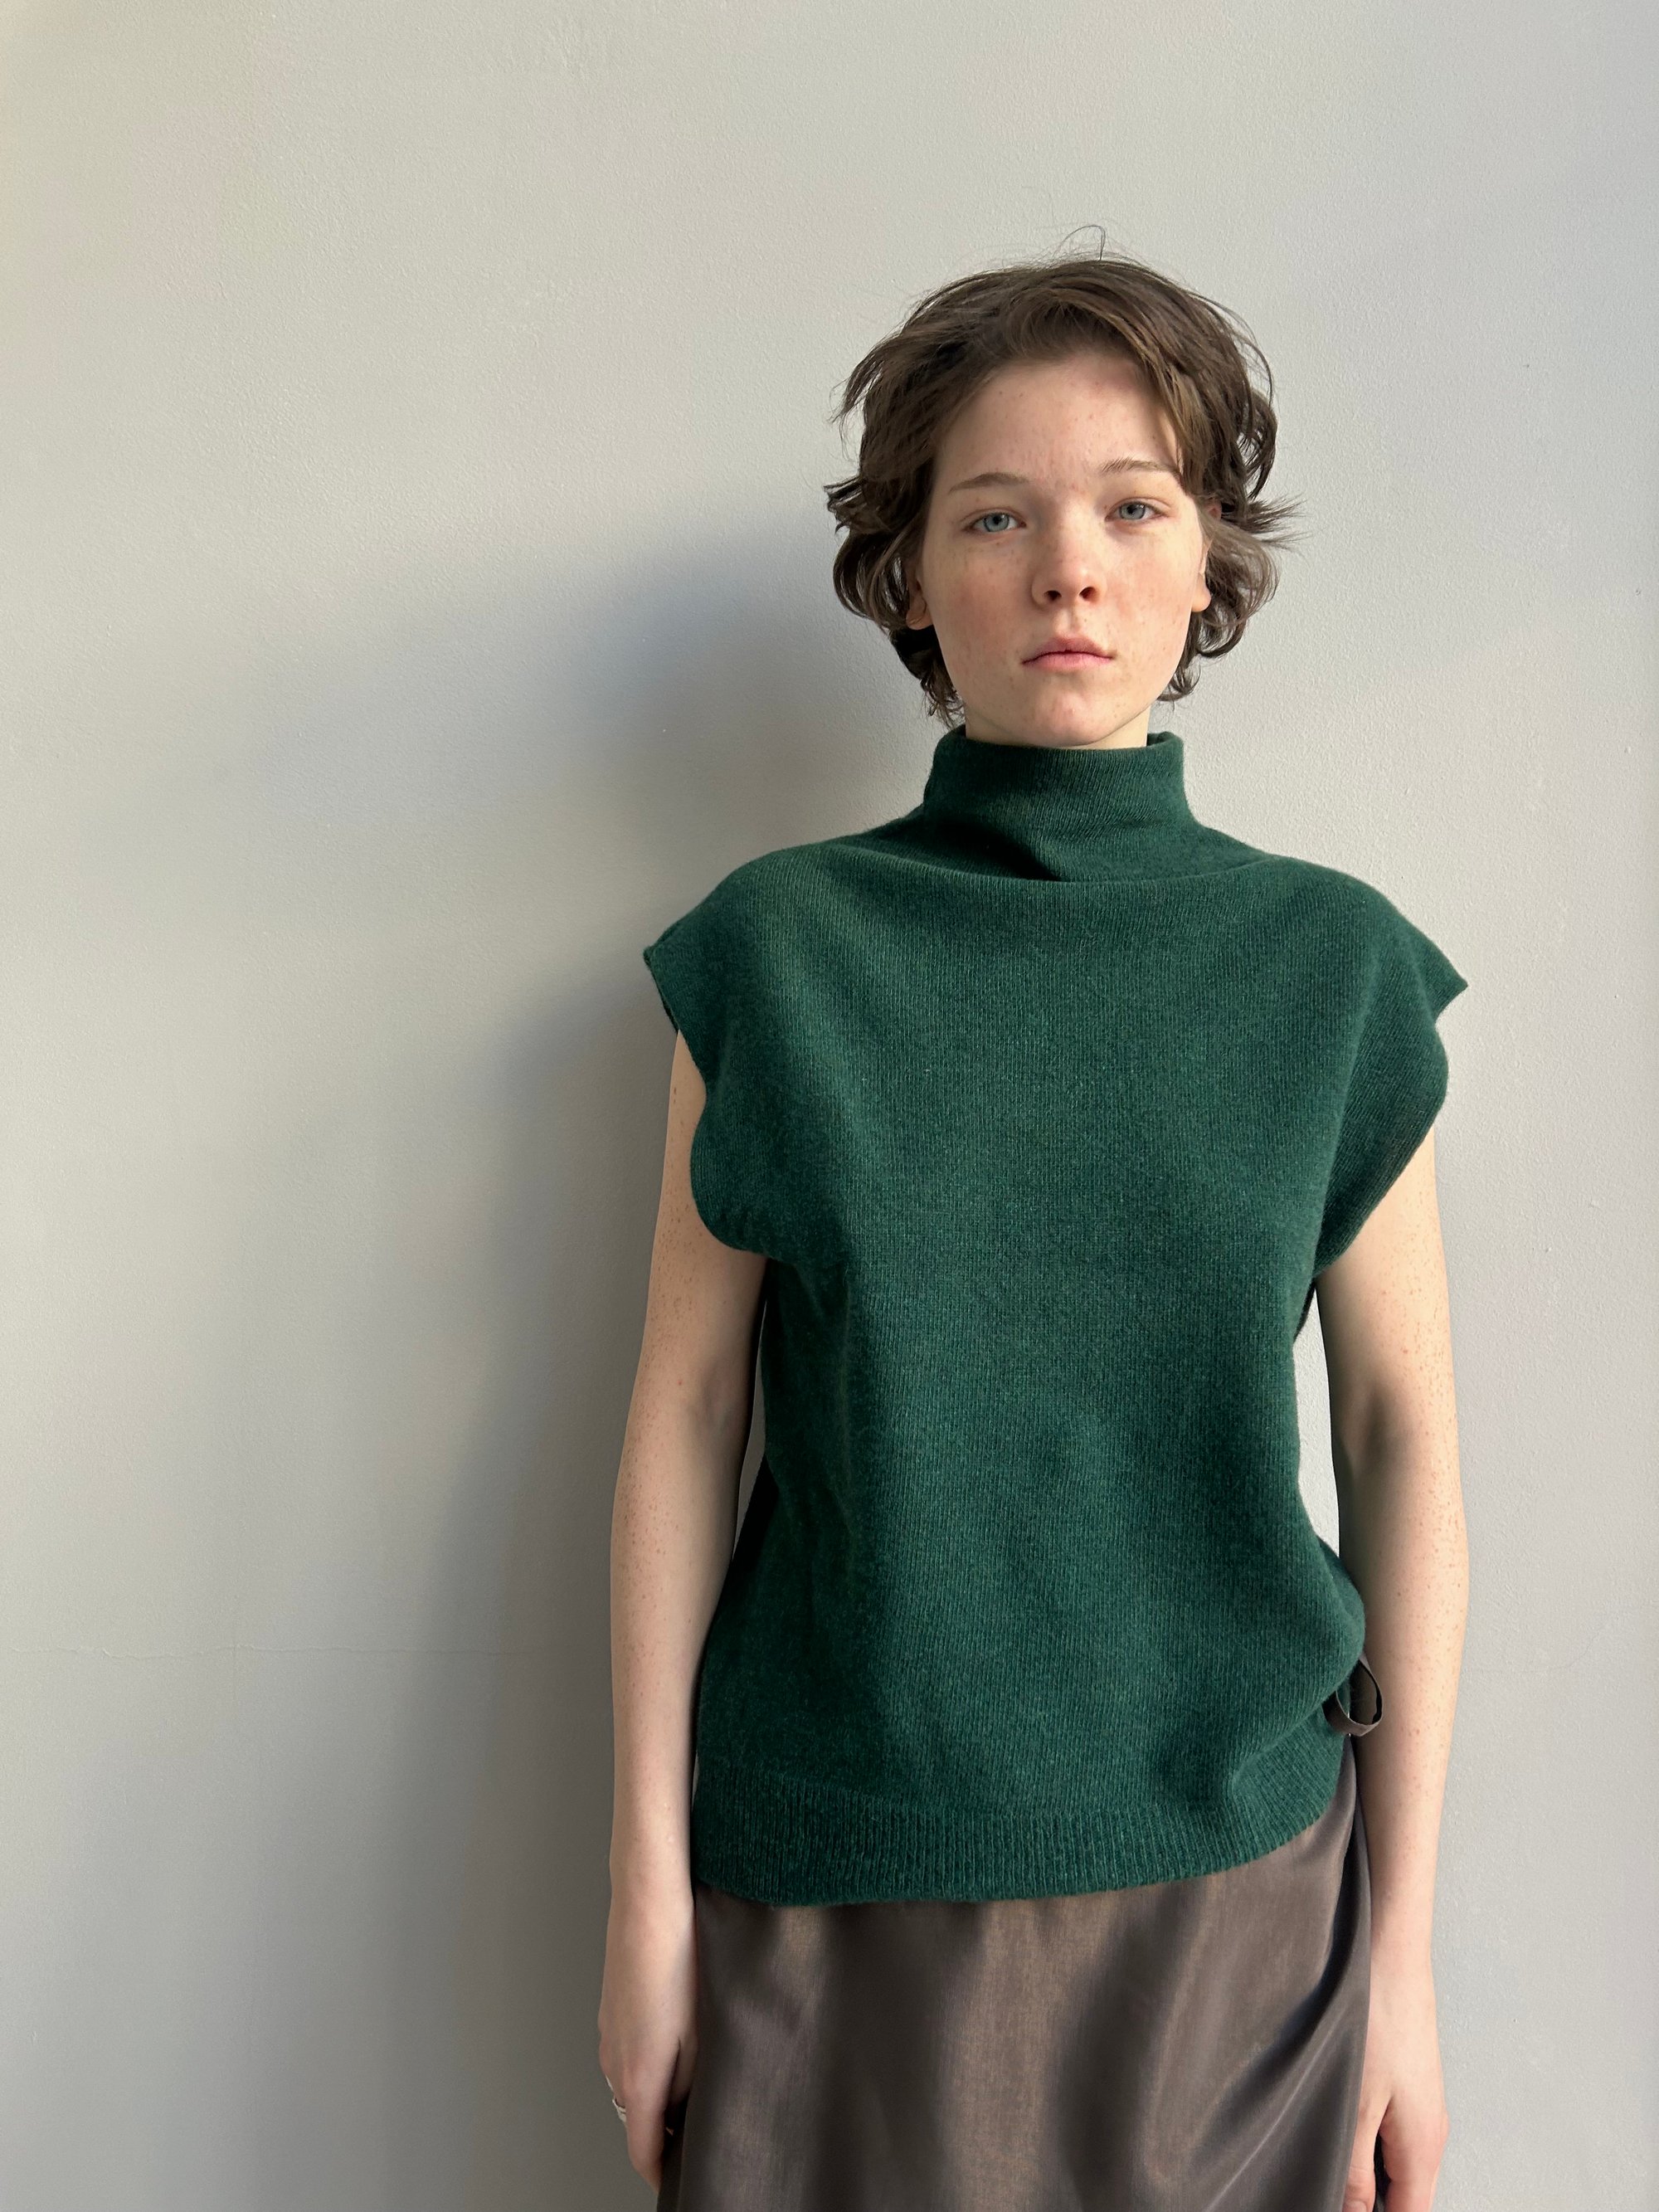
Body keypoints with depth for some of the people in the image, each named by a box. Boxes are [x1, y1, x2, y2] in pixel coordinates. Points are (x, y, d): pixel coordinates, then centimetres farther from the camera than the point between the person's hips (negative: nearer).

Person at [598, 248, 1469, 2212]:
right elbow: (686, 1413, -4)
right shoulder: (778, 951, -5)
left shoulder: (1335, 967, -3)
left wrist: (1402, 1948, 1)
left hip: (1232, 1871, 1)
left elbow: (1403, 1442, -1)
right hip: (834, 1892, 0)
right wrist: (650, 1888, -2)